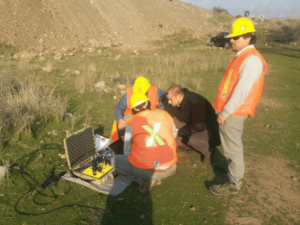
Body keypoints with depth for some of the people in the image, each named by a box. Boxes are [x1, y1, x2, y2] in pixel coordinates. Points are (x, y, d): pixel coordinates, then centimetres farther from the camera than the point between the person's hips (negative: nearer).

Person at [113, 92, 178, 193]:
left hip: (146, 170, -3)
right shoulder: (164, 115, 7)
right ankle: (156, 178, 8)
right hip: (169, 169, 4)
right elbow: (173, 135, 21)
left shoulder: (131, 123, 0)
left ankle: (145, 180, 1)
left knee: (117, 160, 18)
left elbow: (127, 152, 6)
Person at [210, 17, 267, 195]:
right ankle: (233, 168, 38)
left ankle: (234, 184, 13)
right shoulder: (242, 57, 14)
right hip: (229, 111, 9)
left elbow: (242, 91, -23)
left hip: (233, 113, -9)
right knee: (231, 145, 21)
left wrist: (225, 112, -20)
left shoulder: (251, 60, -17)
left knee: (233, 147, 0)